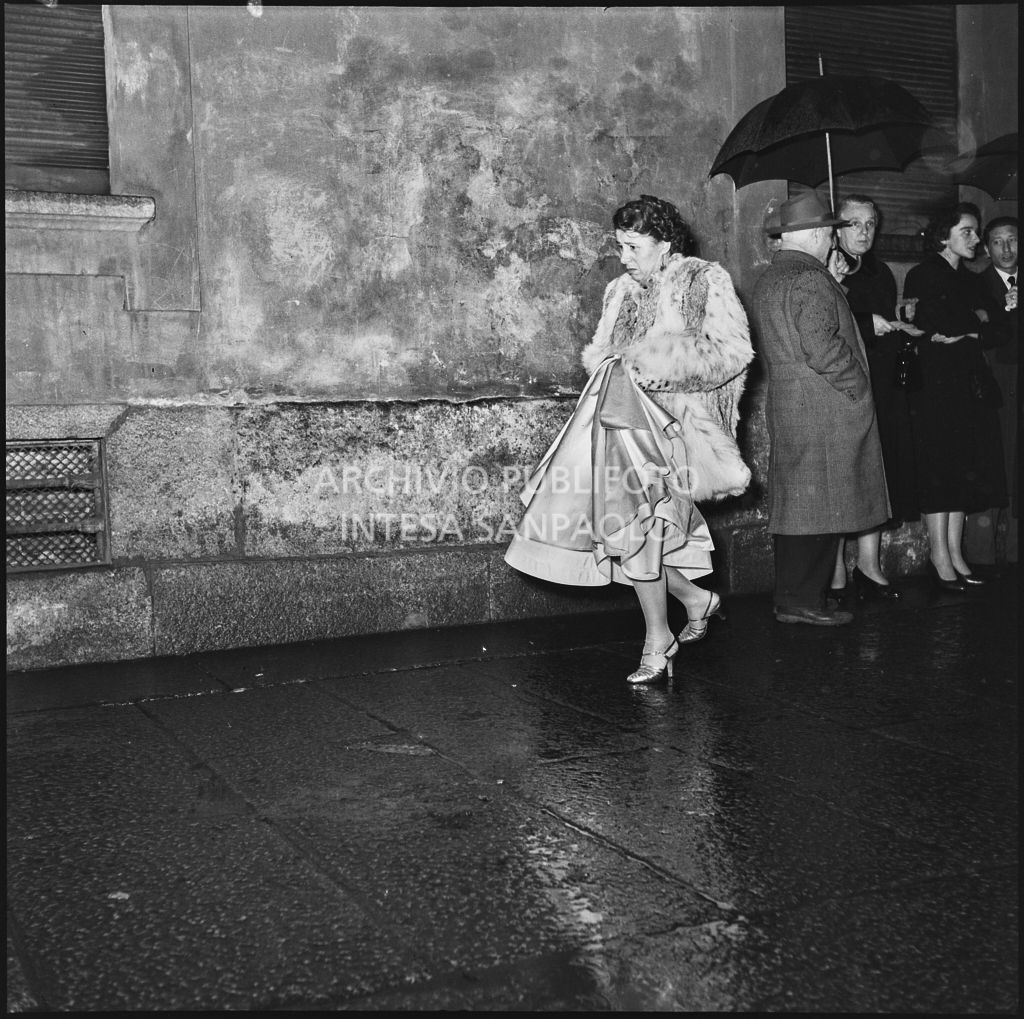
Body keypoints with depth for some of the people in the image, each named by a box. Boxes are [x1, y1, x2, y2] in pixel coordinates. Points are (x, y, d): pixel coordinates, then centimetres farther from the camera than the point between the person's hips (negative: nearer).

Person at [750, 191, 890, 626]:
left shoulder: (767, 280, 16)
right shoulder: (811, 279, -13)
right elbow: (823, 348, -20)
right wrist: (858, 388, -10)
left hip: (783, 404, 9)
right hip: (823, 410, -9)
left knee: (794, 503, 12)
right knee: (820, 505, -4)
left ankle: (790, 597, 18)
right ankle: (806, 600, 1)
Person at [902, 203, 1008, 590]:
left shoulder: (969, 280, 19)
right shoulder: (922, 275, -3)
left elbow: (983, 334, 16)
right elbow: (936, 328, -13)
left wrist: (956, 333, -1)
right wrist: (974, 324, -2)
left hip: (967, 384, 7)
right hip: (935, 382, -7)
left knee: (964, 470, 4)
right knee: (938, 467, -6)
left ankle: (954, 554, 8)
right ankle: (940, 557, -1)